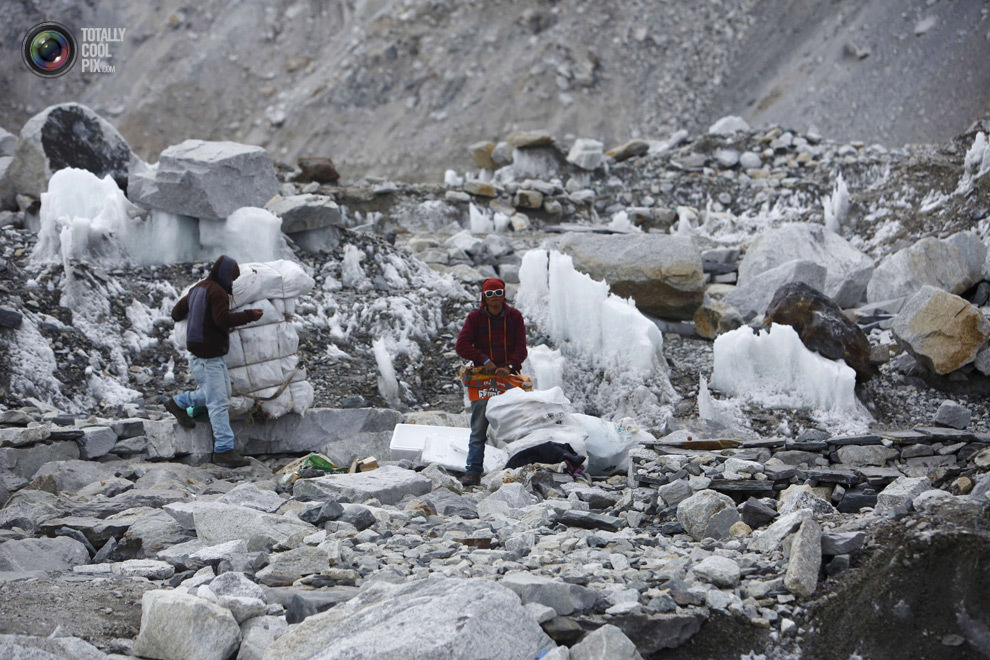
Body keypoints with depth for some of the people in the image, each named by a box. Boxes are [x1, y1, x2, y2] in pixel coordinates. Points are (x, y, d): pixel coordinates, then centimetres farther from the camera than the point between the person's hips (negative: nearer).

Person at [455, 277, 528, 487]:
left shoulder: (514, 316, 6)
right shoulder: (475, 318, 3)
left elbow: (520, 347, 0)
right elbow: (462, 346, -5)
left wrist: (510, 366, -17)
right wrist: (484, 360, -15)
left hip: (508, 376, 1)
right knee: (479, 428, -5)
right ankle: (473, 471, -8)